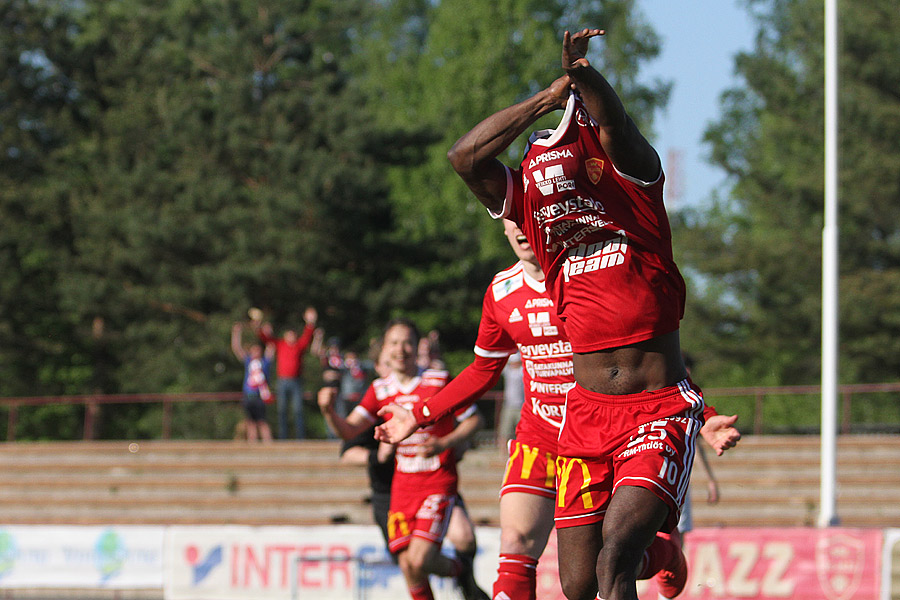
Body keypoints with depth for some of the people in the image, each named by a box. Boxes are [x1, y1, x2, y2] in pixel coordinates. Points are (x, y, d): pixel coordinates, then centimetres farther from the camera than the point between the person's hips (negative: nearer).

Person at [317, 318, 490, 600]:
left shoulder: (439, 381, -8)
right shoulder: (381, 389, 3)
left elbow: (472, 420, 0)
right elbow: (348, 430, -3)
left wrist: (444, 444, -16)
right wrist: (329, 412, -23)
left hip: (438, 482, -4)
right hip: (402, 485, 4)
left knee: (420, 560, -16)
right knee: (407, 566, -1)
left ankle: (460, 569, 15)